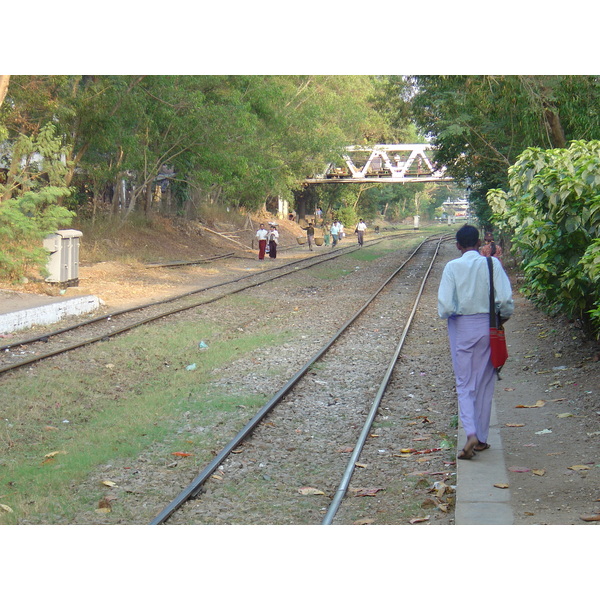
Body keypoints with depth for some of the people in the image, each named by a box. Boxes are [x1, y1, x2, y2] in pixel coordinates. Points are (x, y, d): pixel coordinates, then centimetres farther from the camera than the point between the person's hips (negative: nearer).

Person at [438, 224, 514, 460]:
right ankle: (481, 438, 19)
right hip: (487, 326, 1)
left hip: (461, 328, -1)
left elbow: (445, 306, -14)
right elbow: (506, 299, -12)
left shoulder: (452, 267, -8)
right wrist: (503, 316, 8)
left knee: (464, 384, 6)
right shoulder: (492, 264, -6)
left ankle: (471, 434, -13)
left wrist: (447, 315, 8)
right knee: (484, 384, 13)